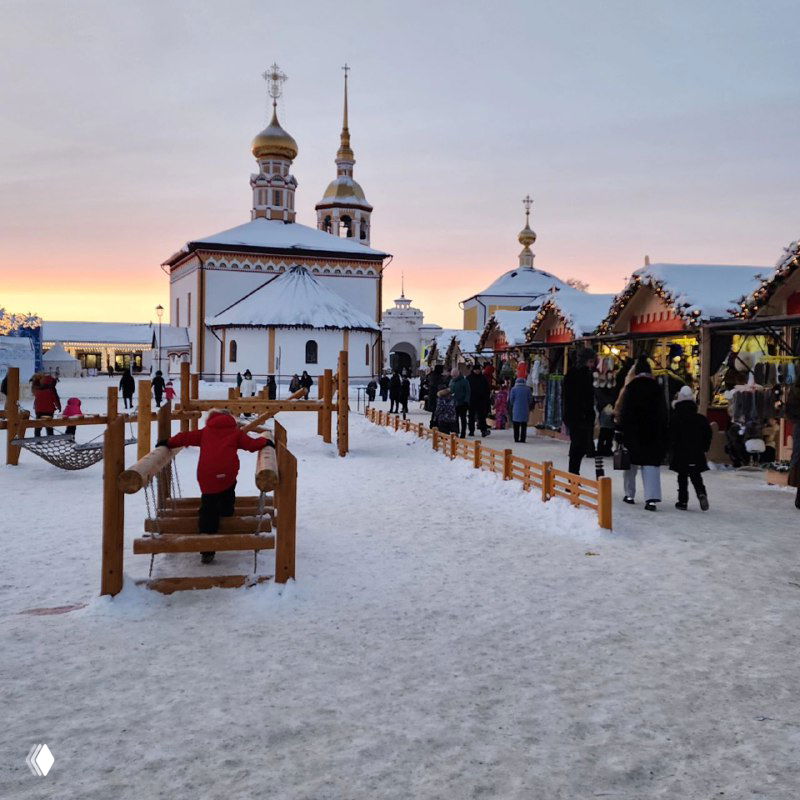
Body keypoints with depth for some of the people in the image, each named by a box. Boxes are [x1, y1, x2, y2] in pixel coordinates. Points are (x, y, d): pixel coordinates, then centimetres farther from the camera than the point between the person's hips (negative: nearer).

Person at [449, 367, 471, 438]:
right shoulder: (452, 381, 10)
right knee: (455, 419, 9)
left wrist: (466, 400, -16)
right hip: (454, 403, 5)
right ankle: (456, 432, 19)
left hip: (462, 403, -5)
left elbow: (468, 392, -9)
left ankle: (463, 434, 6)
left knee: (463, 418, 2)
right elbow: (450, 390, 18)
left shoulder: (464, 381, -8)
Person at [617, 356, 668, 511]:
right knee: (651, 463, -2)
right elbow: (663, 412, 5)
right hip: (653, 432, 1)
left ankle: (630, 495, 21)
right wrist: (662, 433, 11)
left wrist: (620, 428, -2)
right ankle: (651, 498, -14)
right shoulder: (657, 388, 3)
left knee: (631, 462, 14)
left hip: (632, 430, -1)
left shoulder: (631, 387, -5)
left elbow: (624, 411, -7)